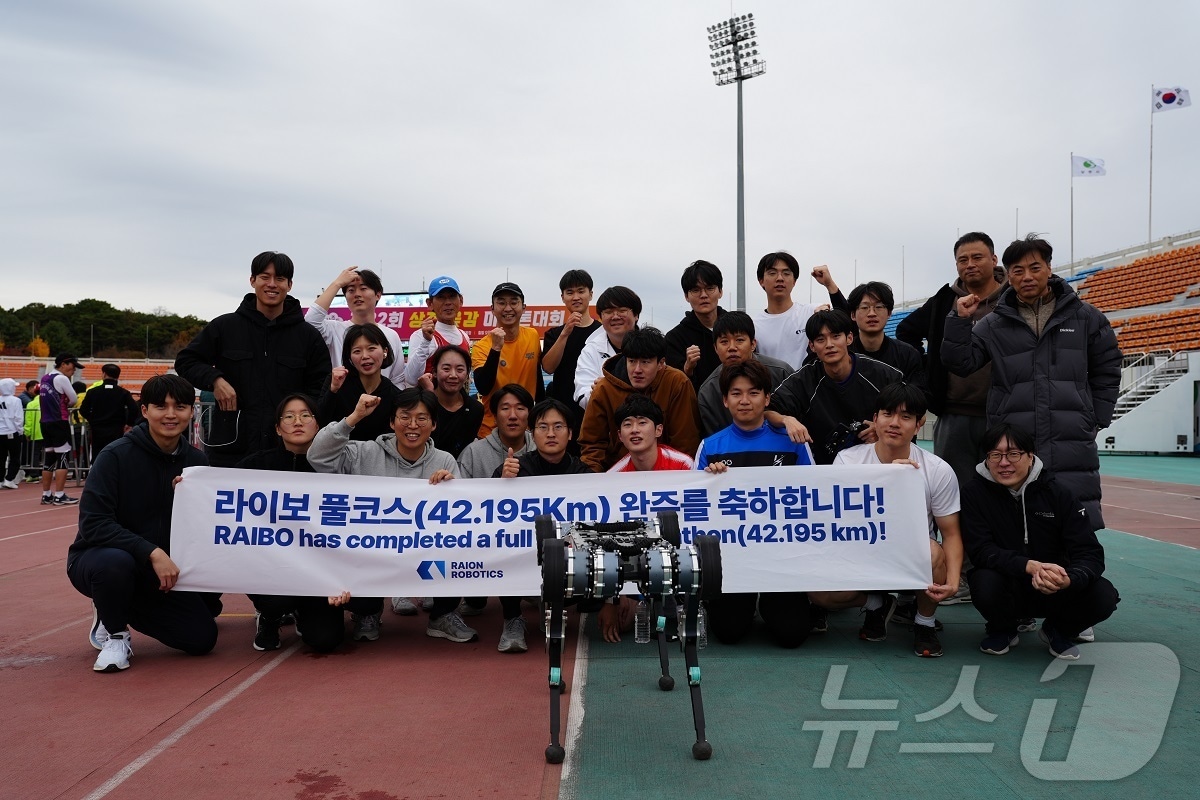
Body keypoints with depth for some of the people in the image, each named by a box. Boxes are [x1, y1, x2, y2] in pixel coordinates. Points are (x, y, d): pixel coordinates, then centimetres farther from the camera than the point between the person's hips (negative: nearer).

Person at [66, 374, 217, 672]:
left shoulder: (195, 461, -3)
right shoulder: (116, 455, -17)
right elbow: (93, 525, -23)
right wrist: (151, 552, -32)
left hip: (162, 571, 5)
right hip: (97, 558, -4)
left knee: (202, 638, -7)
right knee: (116, 563, -40)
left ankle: (130, 610, 20)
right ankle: (113, 630, -6)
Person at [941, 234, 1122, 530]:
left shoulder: (1085, 317, 7)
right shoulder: (993, 325, 7)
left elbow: (1107, 370, 13)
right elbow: (959, 363, 0)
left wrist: (1096, 419, 7)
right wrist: (959, 320, -11)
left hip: (1073, 449, 0)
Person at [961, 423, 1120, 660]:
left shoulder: (1058, 493, -8)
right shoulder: (975, 493, -10)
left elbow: (1090, 553, -12)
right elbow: (980, 550, -18)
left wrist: (1068, 579, -36)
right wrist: (1030, 566, -35)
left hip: (1054, 588, 2)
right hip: (1006, 583, -1)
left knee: (1103, 596, -25)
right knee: (986, 585, -35)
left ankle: (1058, 630, 9)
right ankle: (1003, 630, 3)